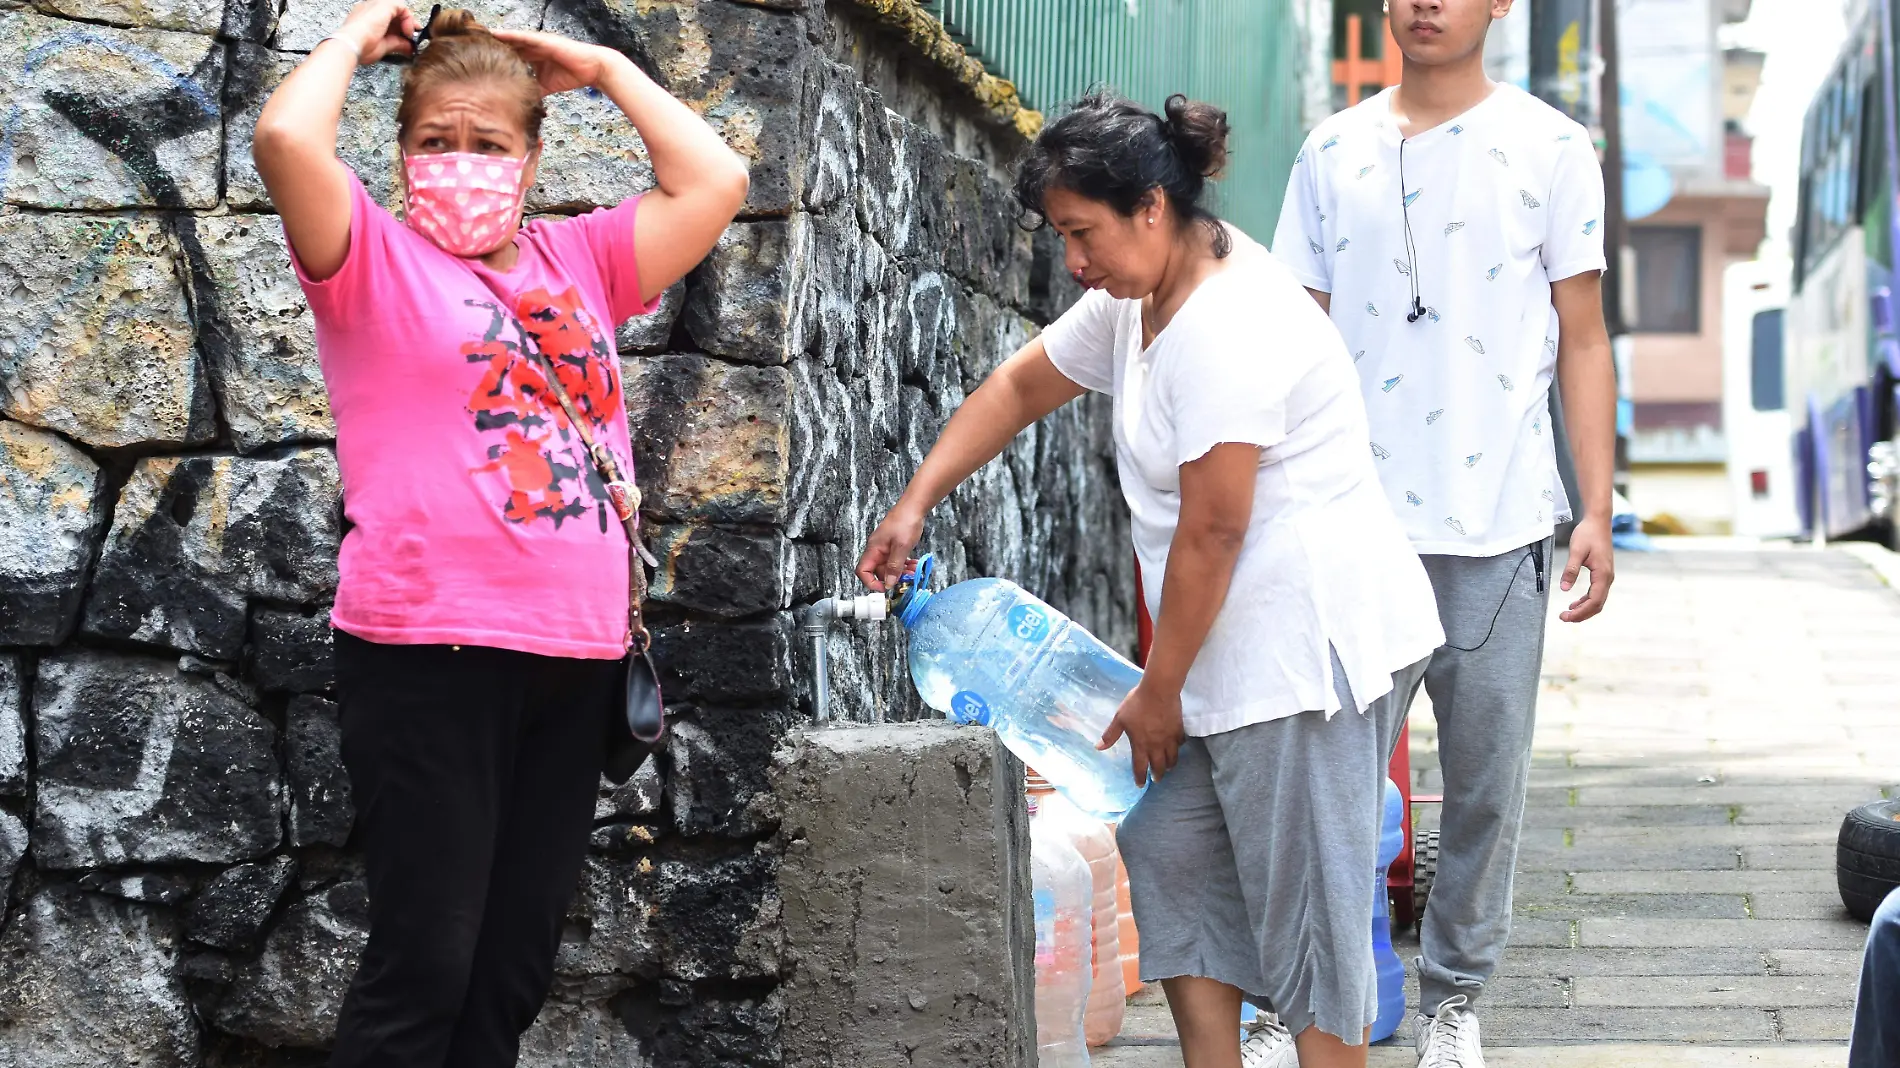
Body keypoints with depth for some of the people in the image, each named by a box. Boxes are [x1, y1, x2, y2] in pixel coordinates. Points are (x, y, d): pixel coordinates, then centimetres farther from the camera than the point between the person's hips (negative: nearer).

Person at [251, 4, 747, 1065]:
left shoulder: (580, 260, 17)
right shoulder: (375, 255, 3)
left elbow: (716, 181, 12)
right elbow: (287, 139, -14)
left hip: (574, 656, 5)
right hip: (429, 651, -5)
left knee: (516, 966, 8)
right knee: (426, 959, -8)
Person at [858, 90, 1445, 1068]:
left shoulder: (1226, 328, -21)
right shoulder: (1138, 298, 11)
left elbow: (1211, 533, -20)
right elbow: (1021, 386, 24)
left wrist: (1157, 694, -11)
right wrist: (915, 503, 16)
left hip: (1309, 638, -11)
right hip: (1240, 649, 11)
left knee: (1303, 902, -6)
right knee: (1169, 852, 12)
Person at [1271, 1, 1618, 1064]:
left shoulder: (1549, 149, 3)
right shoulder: (1333, 152, 9)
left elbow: (1583, 342, 4)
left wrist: (1598, 513, -2)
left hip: (1497, 528, -1)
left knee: (1487, 781, 5)